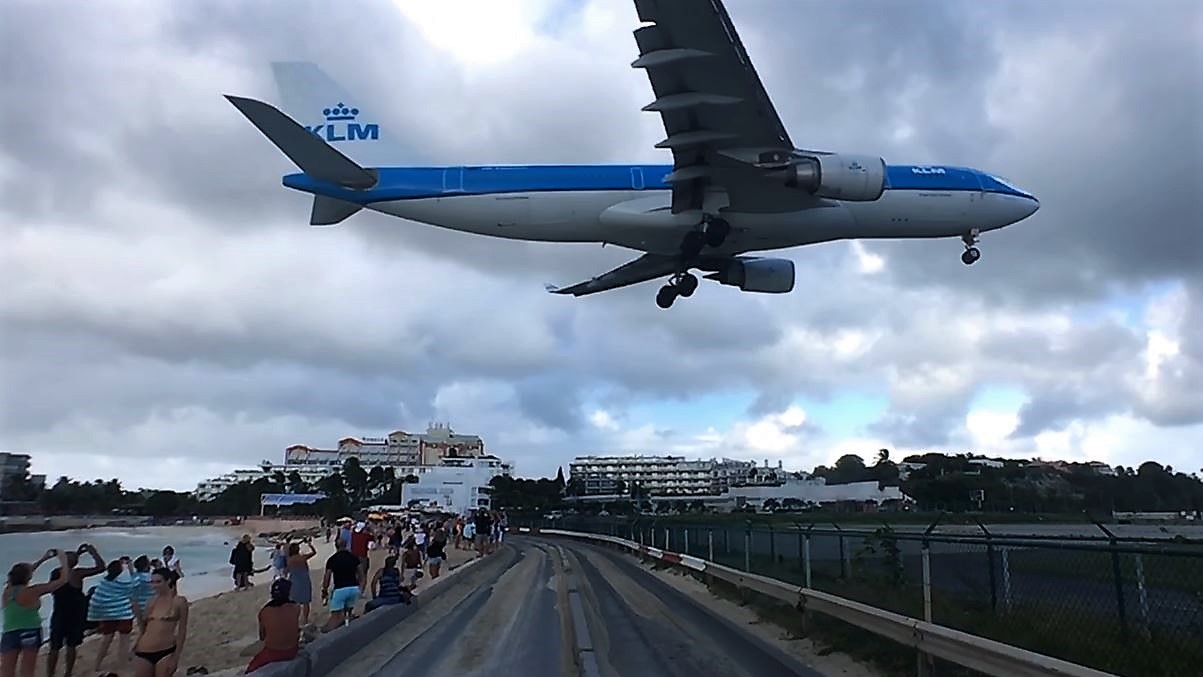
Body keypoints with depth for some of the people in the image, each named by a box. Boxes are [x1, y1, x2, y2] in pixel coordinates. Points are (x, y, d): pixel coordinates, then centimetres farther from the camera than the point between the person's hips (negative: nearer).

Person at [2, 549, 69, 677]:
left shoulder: (7, 590, 1)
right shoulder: (32, 592, -15)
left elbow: (21, 574, 21)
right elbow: (63, 580, -11)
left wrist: (43, 559, 24)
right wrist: (63, 560, 1)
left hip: (9, 634, 4)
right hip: (30, 633, -4)